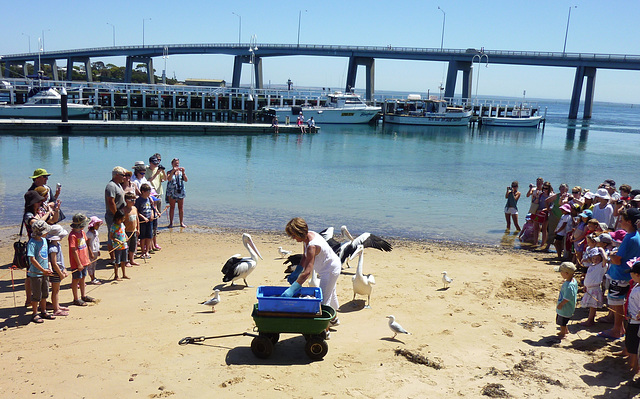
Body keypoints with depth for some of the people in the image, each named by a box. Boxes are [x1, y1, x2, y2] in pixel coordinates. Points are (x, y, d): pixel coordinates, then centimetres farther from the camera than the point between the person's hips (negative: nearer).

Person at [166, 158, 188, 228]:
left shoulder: (181, 172, 7)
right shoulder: (170, 172, 1)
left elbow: (186, 180, -4)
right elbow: (169, 179, -18)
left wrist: (183, 172, -17)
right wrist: (173, 171, -28)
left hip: (180, 192, 2)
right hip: (172, 192, -2)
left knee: (181, 208, 5)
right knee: (172, 207, 1)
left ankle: (181, 222, 13)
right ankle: (171, 223, 7)